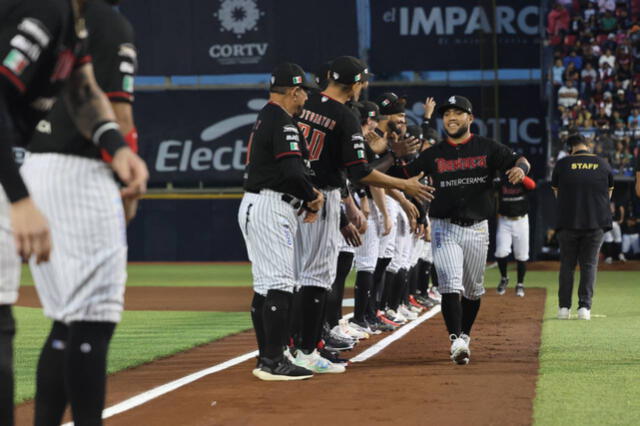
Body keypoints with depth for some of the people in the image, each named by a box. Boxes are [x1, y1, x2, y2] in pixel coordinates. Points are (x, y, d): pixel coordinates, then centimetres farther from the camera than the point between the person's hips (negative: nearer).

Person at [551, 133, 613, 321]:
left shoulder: (562, 164, 1)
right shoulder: (602, 164, 6)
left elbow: (557, 193, 9)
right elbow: (608, 194, 13)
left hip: (568, 222, -1)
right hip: (596, 223, 1)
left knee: (567, 264, 10)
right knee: (589, 264, 6)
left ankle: (564, 307, 7)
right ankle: (585, 307, -2)